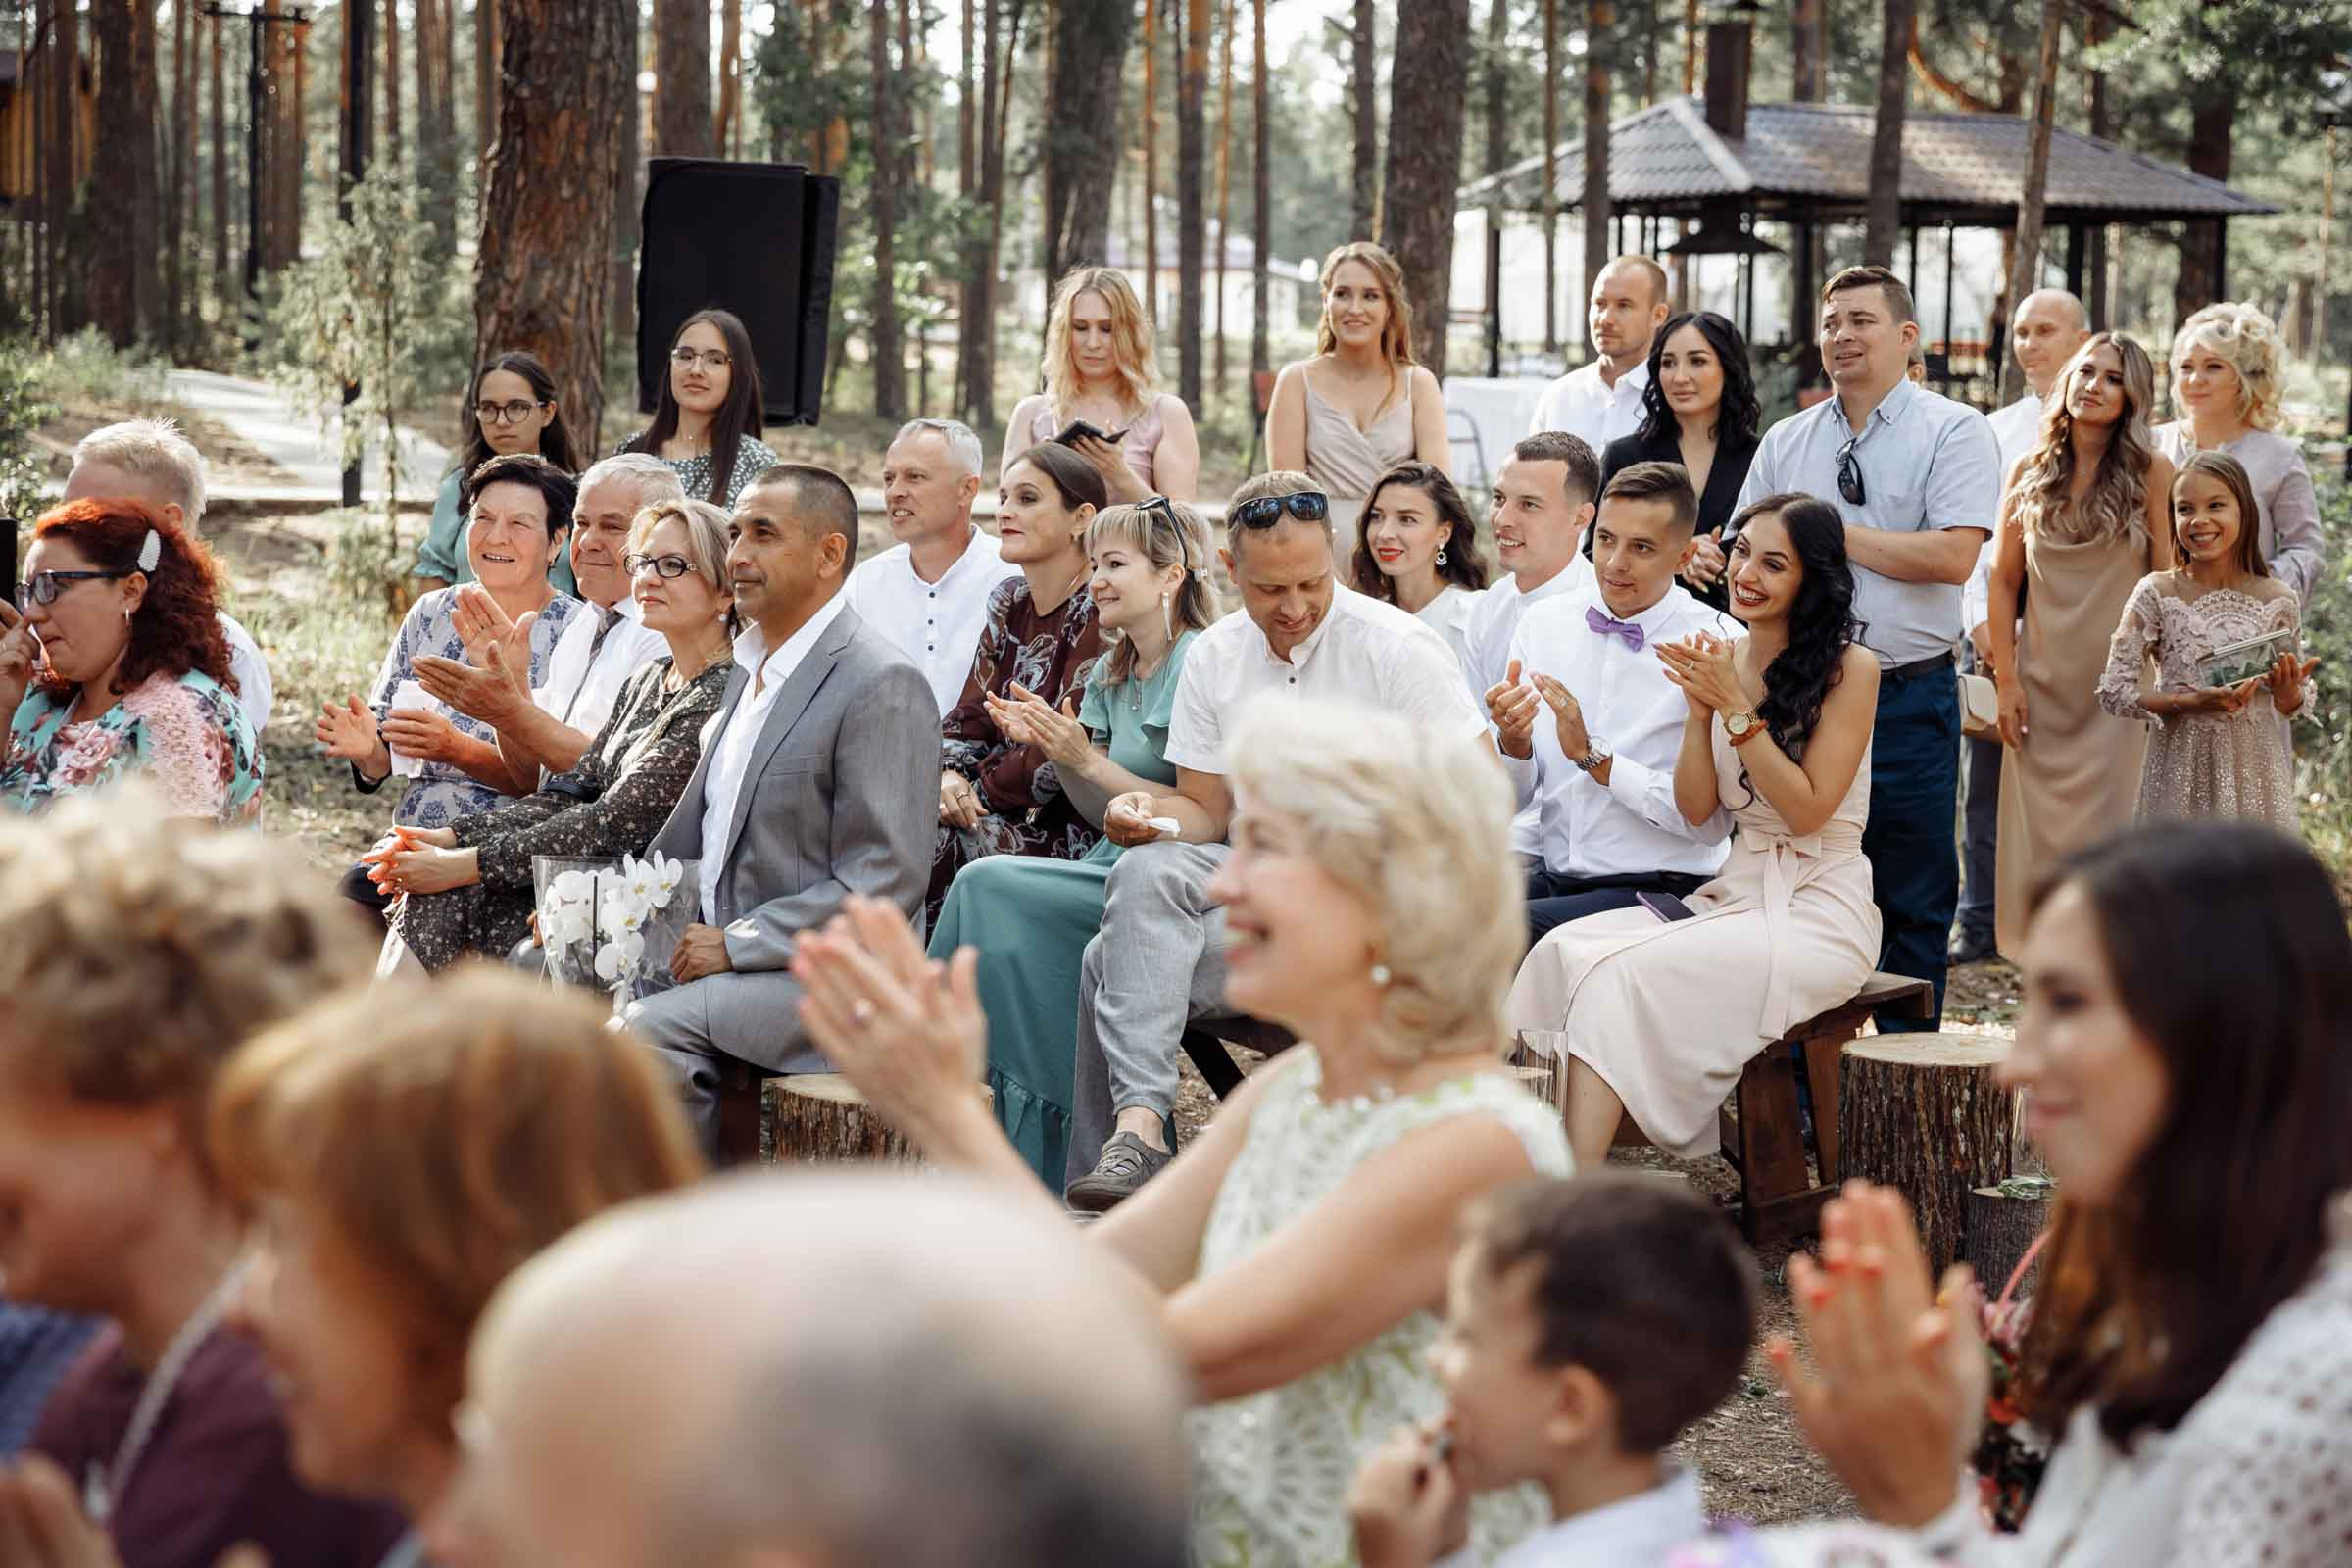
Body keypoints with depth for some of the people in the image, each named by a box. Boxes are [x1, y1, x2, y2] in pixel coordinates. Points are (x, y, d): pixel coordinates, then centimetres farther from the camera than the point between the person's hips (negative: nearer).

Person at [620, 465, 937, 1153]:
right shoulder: (750, 670, 18)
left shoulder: (883, 686, -13)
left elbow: (884, 886, -18)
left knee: (651, 1028, -29)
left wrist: (736, 944, -18)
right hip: (722, 956, 9)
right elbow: (692, 838, 26)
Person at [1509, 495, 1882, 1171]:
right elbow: (1696, 810, 9)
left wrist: (1735, 707, -15)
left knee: (1629, 972, -28)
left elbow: (1808, 811, -11)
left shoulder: (1850, 667, -6)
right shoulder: (1722, 661, 11)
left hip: (1818, 913, -6)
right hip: (1736, 894, 6)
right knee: (1565, 950, -20)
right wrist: (1699, 708, -6)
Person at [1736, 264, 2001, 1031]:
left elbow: (1953, 557, -14)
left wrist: (1834, 535, -9)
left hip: (1908, 699, -4)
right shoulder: (1786, 442, 13)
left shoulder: (1952, 432, -2)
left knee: (1913, 899, 2)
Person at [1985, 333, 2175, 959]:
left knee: (2116, 835, -5)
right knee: (2042, 838, 5)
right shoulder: (2031, 472, 5)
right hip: (2044, 688, 3)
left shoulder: (2150, 473, -3)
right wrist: (2006, 681, 1)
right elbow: (2003, 582, 7)